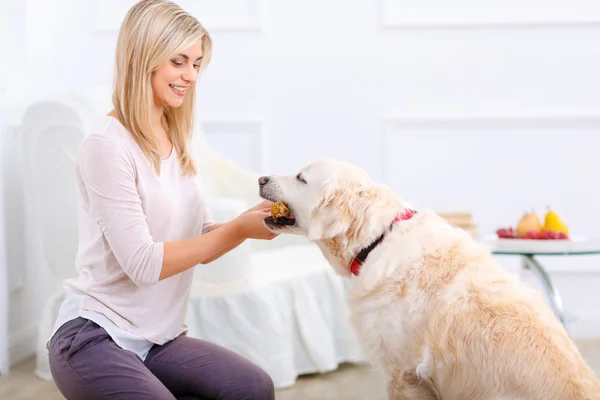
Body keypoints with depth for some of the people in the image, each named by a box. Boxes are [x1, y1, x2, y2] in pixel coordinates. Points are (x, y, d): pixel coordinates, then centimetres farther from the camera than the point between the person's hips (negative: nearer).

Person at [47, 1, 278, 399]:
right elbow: (143, 264, -19)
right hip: (94, 336, -7)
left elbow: (202, 242, 8)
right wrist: (239, 229, -18)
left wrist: (253, 218, -11)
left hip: (157, 337, 7)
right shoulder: (108, 144, -15)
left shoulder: (177, 144, 9)